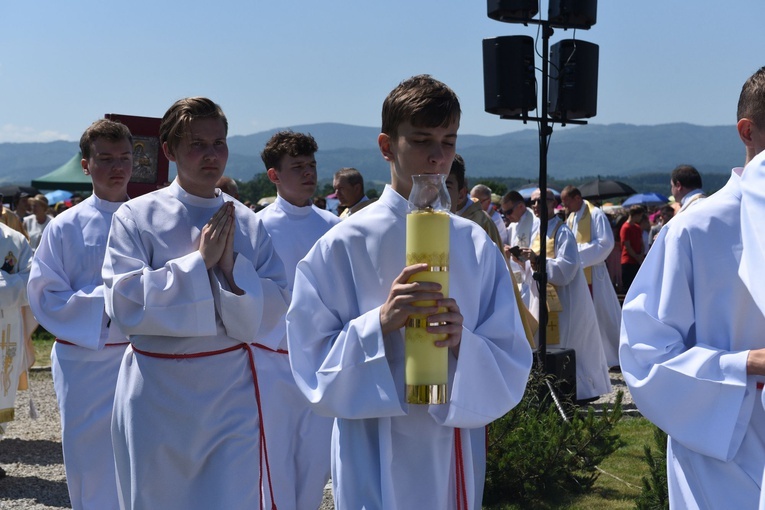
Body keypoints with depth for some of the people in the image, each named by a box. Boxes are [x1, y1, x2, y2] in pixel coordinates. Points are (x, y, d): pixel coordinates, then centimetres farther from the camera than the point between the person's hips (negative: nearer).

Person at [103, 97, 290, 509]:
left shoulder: (246, 223, 3)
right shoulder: (136, 217, -5)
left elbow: (273, 308, 1)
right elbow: (124, 305, -14)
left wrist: (232, 265, -15)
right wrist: (199, 260, -17)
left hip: (231, 394, 2)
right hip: (157, 396, -1)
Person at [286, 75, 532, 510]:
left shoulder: (477, 246, 1)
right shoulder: (343, 245, -8)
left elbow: (512, 367, 0)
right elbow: (314, 366, -8)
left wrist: (463, 343, -19)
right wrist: (379, 324, -23)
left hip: (457, 453, 3)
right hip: (377, 462, -3)